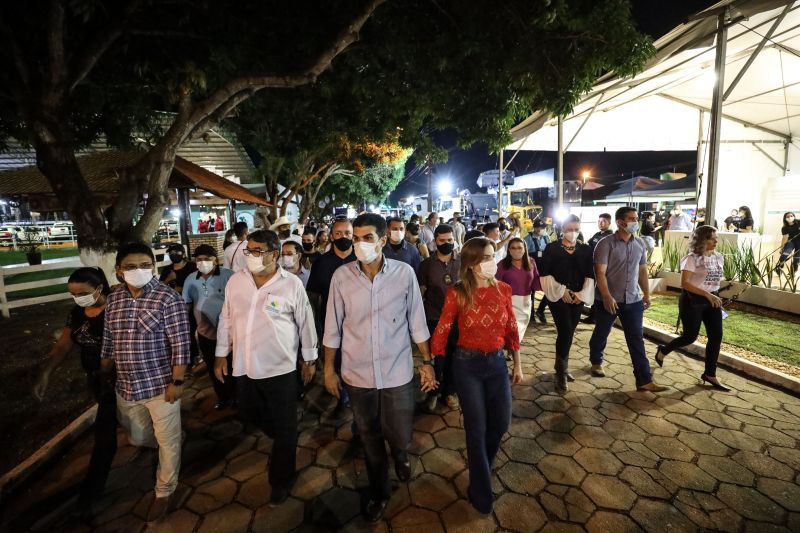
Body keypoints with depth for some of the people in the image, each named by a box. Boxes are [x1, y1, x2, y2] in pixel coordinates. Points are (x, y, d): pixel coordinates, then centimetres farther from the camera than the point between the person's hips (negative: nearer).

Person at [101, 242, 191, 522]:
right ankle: (170, 448, 54)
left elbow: (180, 345, -17)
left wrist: (177, 382, -18)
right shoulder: (113, 299, 2)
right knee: (136, 437, 23)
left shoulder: (168, 298, -17)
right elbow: (108, 342, 12)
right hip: (126, 386, 6)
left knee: (167, 441, 11)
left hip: (160, 384, -6)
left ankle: (164, 491, 34)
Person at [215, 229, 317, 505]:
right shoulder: (235, 281, 0)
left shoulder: (292, 284, -12)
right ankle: (281, 440, 54)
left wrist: (309, 359, 1)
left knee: (284, 426, 8)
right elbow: (226, 320, 8)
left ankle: (281, 480, 31)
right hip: (244, 366, 5)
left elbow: (306, 323, -5)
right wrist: (221, 355, 10)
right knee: (251, 413, 25)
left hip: (280, 367, -5)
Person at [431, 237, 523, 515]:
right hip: (467, 364, -4)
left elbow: (511, 329, 5)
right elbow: (442, 332, -11)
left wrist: (517, 364, 10)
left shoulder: (503, 289, -4)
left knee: (501, 423, 15)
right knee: (477, 428, 8)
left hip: (497, 362, 4)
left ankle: (480, 464, 50)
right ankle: (481, 494, 34)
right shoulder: (457, 294, -15)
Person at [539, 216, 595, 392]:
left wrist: (582, 294, -8)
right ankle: (561, 372, 0)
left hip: (578, 297, 4)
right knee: (565, 332, -13)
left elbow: (590, 275, 5)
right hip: (558, 296, -3)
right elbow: (544, 273, -6)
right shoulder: (552, 248, -3)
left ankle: (562, 368, 27)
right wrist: (560, 291, -12)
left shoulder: (586, 249, 7)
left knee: (568, 333, 10)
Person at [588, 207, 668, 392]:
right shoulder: (606, 244, -12)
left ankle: (644, 380, 8)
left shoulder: (639, 244, 6)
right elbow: (600, 273, -18)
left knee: (637, 340, 3)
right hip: (608, 300, -4)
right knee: (601, 333, 14)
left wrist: (647, 294, 15)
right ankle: (596, 362, 38)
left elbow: (642, 270, 16)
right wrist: (607, 297, -25)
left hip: (633, 300, 4)